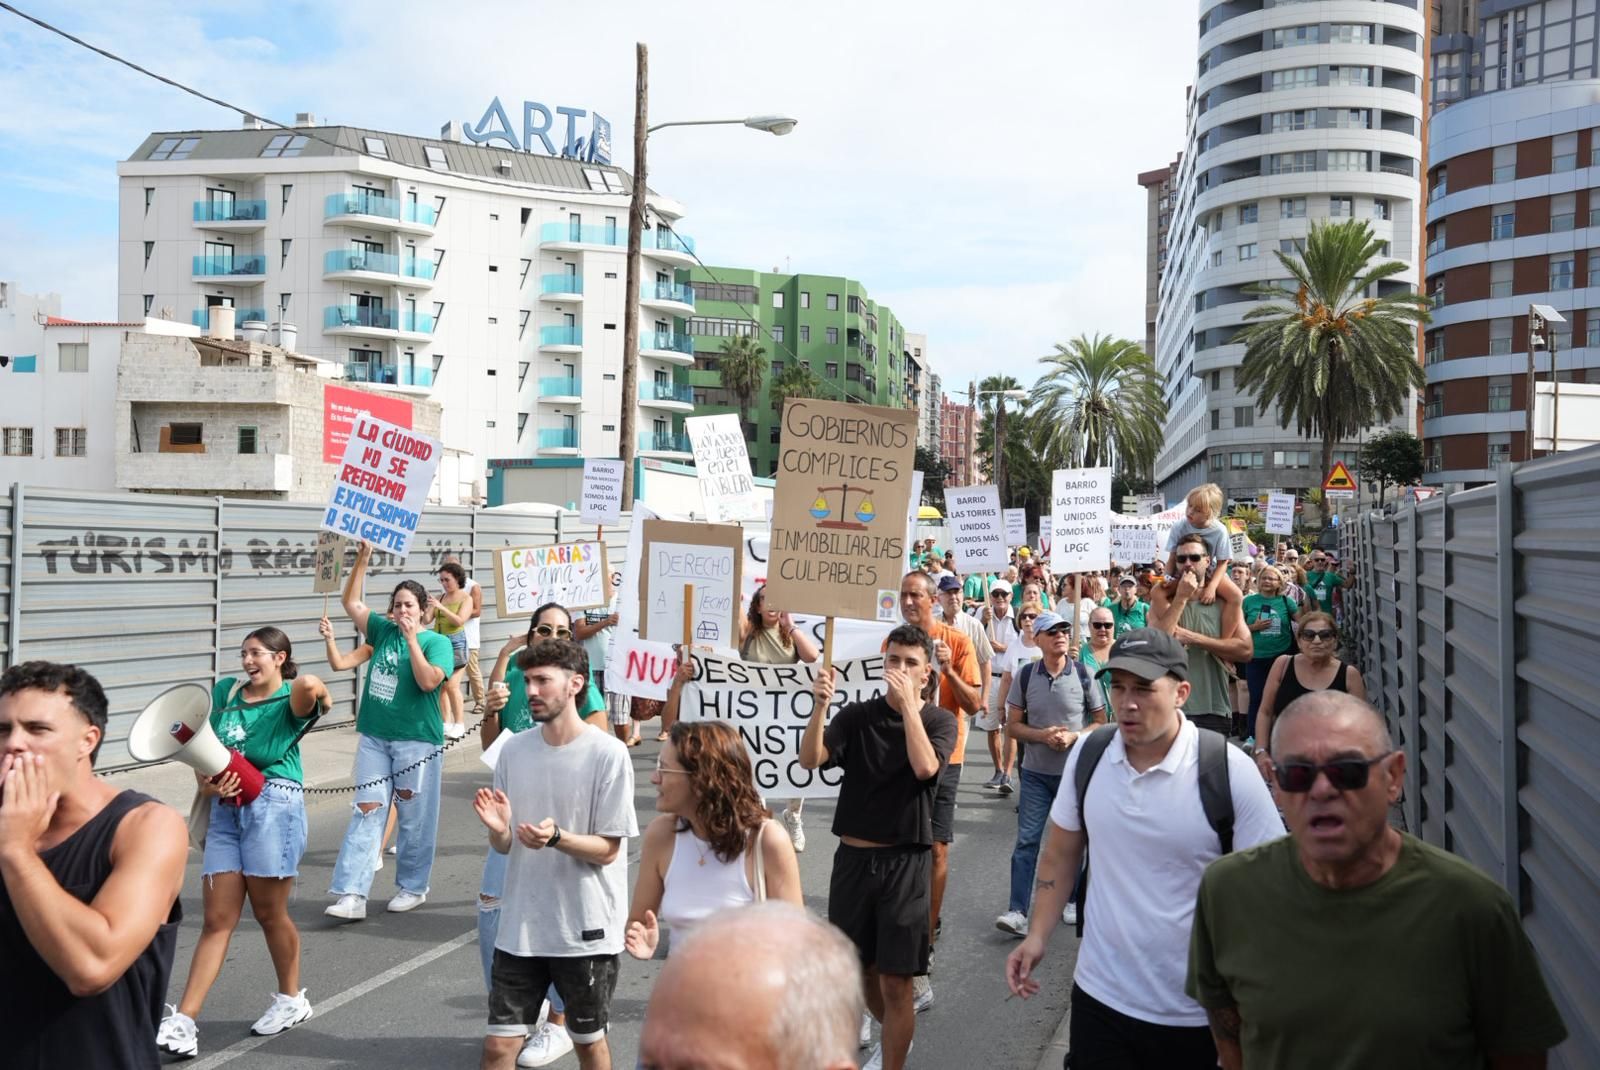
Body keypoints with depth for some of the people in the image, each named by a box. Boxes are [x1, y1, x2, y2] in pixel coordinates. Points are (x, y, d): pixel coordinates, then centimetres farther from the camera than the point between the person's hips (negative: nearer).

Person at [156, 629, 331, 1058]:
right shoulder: (225, 691, 11)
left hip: (273, 807, -5)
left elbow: (309, 684, -33)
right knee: (217, 920, 3)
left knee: (269, 912, 7)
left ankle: (292, 999, 27)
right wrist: (205, 783, -4)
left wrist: (322, 698, -11)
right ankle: (183, 1021, 2)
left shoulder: (289, 702, -6)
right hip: (225, 811, 5)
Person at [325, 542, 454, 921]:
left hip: (417, 740, -4)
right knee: (366, 812, -1)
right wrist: (363, 558, 3)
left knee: (414, 818, 5)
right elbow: (351, 602, 11)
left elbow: (428, 681, -18)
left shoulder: (437, 642, -4)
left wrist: (412, 638, -17)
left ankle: (412, 887, 20)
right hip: (374, 737, 4)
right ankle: (352, 895, -4)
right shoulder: (384, 631, 10)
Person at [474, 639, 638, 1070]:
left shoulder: (608, 753, -13)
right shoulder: (514, 749, 1)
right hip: (520, 925, 4)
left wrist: (555, 837, -28)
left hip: (587, 930, -3)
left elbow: (607, 850, -11)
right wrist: (498, 829, -16)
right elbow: (504, 846, 7)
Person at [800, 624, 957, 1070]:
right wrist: (820, 705, -29)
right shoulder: (857, 716, 0)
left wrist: (908, 703, -21)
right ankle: (894, 1033, 45)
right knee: (860, 969, 17)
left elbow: (924, 767, -23)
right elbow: (810, 759, -14)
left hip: (906, 862, -3)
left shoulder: (940, 721, -2)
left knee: (894, 981, -2)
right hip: (853, 857, 3)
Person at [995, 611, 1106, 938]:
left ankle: (1072, 900, 29)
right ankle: (1017, 911, -2)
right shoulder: (1025, 676, -2)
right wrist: (1043, 735, -16)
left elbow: (1100, 722, 1)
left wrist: (1073, 737, -16)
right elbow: (1013, 726, 1)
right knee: (1026, 841, -3)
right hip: (1036, 772, 0)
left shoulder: (1084, 674, -5)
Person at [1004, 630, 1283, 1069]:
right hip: (1099, 997, 3)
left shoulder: (1229, 770, -15)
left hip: (1195, 1013, -3)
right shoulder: (1087, 753, -2)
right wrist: (1038, 936, 1)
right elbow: (1061, 853, 10)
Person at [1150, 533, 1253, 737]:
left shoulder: (1225, 599, 3)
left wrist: (1193, 638, -13)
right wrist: (1181, 597, -14)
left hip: (1215, 709, 1)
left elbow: (1245, 649, -9)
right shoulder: (1163, 598, 3)